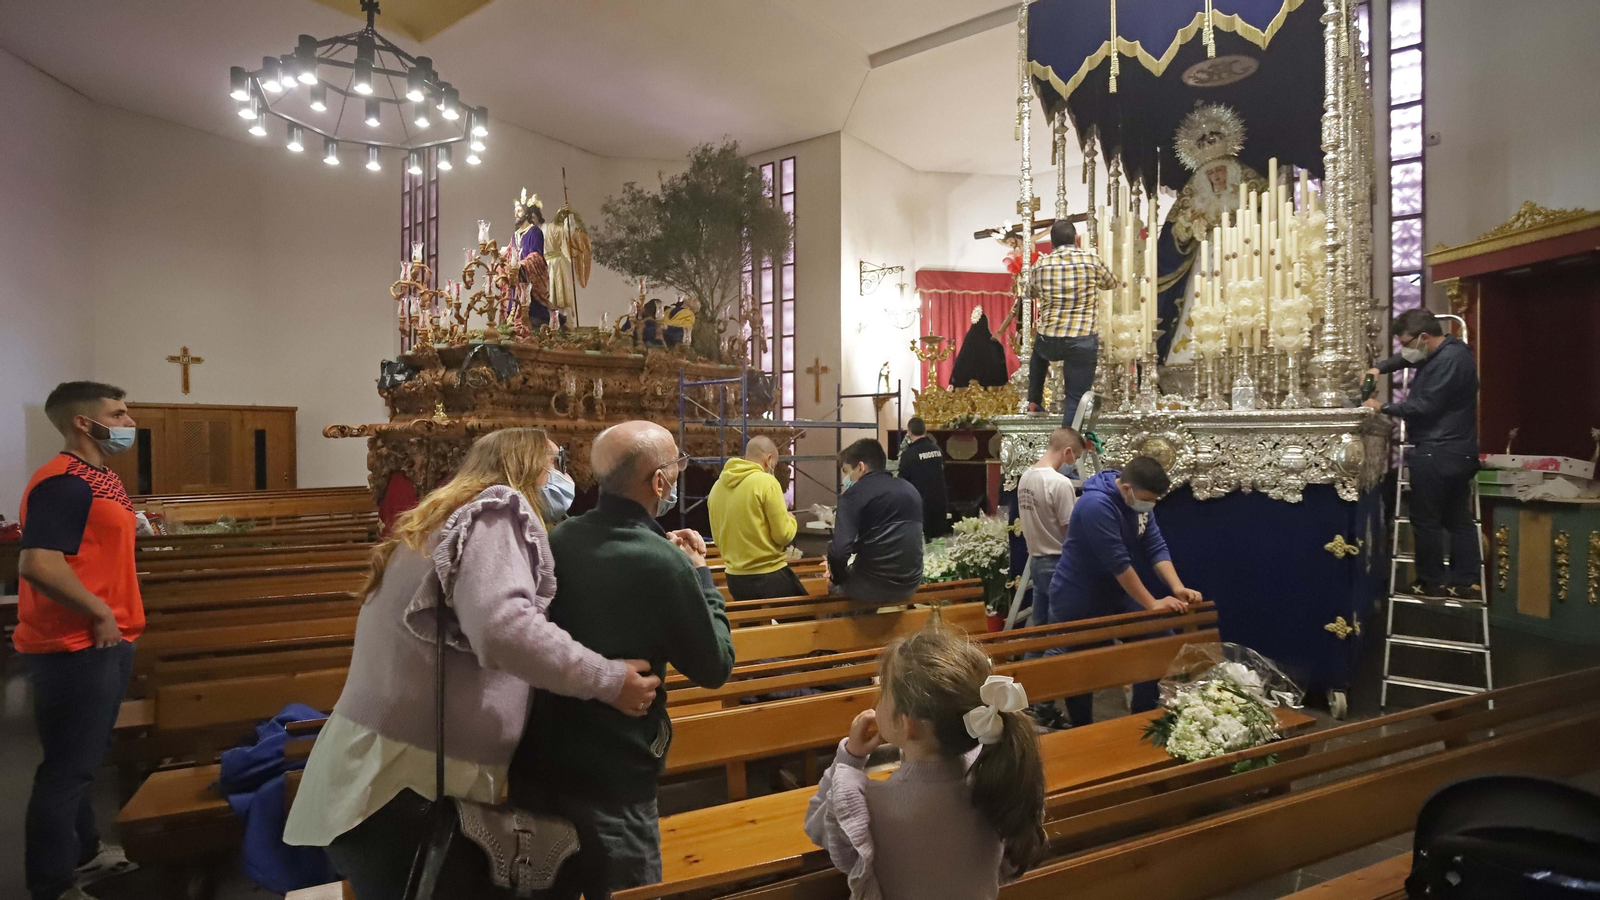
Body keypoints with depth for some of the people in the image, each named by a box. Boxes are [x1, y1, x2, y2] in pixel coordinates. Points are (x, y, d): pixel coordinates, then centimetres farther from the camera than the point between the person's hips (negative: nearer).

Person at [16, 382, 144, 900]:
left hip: (102, 642, 10)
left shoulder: (100, 476, 12)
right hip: (75, 647, -10)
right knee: (67, 766, 0)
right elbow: (37, 564, -29)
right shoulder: (63, 482, -20)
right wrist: (99, 614, -21)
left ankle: (82, 853, 36)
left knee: (82, 759, 21)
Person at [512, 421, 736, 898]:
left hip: (534, 761, 7)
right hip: (612, 779, -6)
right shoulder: (663, 563, -22)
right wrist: (699, 573, 0)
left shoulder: (559, 539, -1)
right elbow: (715, 667, -10)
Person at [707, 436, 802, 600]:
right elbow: (783, 535, -12)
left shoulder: (717, 486, 5)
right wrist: (790, 519, 7)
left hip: (734, 578, 7)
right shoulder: (766, 482, -14)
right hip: (769, 576, -6)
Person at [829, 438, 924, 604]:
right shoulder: (909, 489, 11)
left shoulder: (855, 493, -10)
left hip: (873, 586, -6)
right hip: (910, 583, 6)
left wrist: (836, 578, -1)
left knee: (832, 586, 24)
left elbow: (839, 550, -21)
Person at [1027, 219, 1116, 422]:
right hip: (1083, 342, -2)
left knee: (1039, 353, 38)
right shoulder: (1091, 260, -4)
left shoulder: (1040, 265, -1)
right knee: (1075, 398, 3)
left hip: (1049, 341, 3)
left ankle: (1034, 401, 39)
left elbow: (1032, 291, 21)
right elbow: (1111, 283, 16)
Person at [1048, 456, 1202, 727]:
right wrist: (1152, 603, -25)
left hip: (1116, 595, 8)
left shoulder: (1139, 502, -1)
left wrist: (1177, 588, -19)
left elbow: (1156, 548, -4)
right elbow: (1118, 562, -29)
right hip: (1078, 603, -8)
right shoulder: (1096, 504, -28)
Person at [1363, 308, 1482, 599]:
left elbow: (1425, 406, -21)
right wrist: (1379, 368, 8)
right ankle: (1466, 583, 15)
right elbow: (1403, 359, 26)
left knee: (1426, 520, -1)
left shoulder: (1449, 361, -20)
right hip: (1457, 452, 11)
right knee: (1458, 519, 11)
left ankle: (1432, 582, 6)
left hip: (1436, 453, -11)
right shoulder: (1445, 352, 13)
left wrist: (1383, 407, -12)